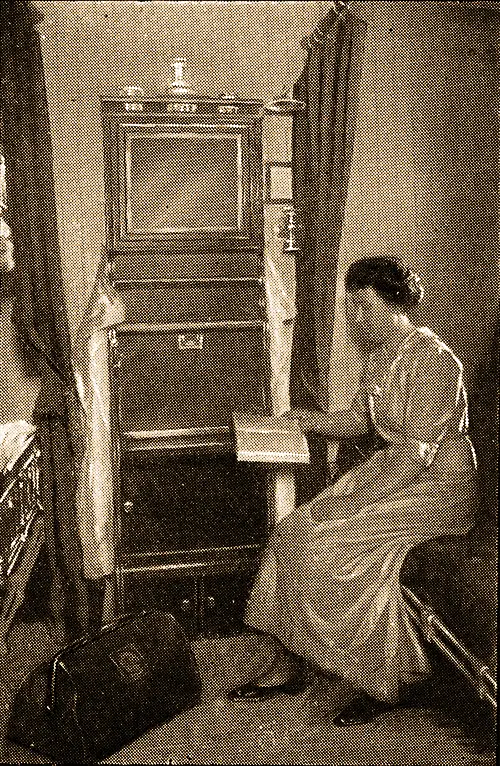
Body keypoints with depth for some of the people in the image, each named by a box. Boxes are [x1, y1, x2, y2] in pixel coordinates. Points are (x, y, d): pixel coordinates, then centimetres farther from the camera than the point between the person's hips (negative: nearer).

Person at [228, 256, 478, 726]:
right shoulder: (379, 354, 8)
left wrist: (356, 500, -25)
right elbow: (361, 419, 17)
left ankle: (376, 683, -2)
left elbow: (419, 452, -24)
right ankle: (289, 666, 6)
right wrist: (314, 421, -1)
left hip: (440, 484, -8)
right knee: (293, 532, -6)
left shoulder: (432, 360, -20)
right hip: (391, 470, 9)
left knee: (333, 542, -23)